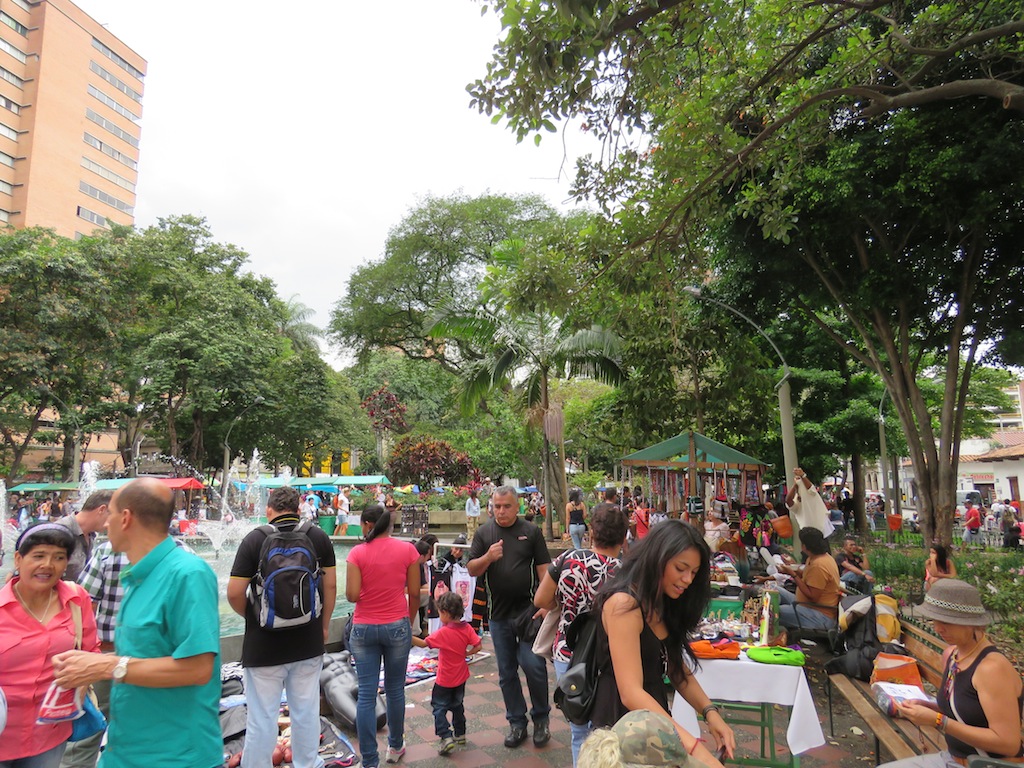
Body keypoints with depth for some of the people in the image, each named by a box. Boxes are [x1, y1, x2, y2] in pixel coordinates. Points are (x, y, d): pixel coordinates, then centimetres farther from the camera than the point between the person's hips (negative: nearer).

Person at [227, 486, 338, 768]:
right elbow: (330, 585, 1)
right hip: (308, 642, 3)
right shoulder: (319, 537, -2)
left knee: (262, 718, 10)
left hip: (264, 643, -3)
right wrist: (324, 626, 13)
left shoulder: (254, 539, -10)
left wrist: (251, 617, 8)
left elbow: (234, 594, -11)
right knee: (306, 711, 17)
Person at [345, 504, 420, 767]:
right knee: (395, 689, 16)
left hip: (364, 628, -1)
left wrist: (367, 589, 10)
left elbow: (351, 595, -12)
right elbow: (414, 593, -2)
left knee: (366, 694, 5)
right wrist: (410, 623, 12)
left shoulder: (357, 553, -8)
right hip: (397, 626, 1)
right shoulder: (407, 550, -5)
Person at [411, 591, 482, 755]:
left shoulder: (443, 632, -23)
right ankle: (460, 735, 32)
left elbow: (423, 643, -23)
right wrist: (466, 653, 5)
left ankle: (446, 737, -5)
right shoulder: (467, 628, -9)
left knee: (439, 707, 6)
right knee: (457, 705, 23)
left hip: (445, 680, -6)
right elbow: (478, 646, -10)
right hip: (461, 677, 6)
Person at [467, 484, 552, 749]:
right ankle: (516, 722, 27)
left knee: (533, 665, -7)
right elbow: (472, 570, 3)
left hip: (528, 609, -3)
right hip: (499, 613, 3)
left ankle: (541, 718, 17)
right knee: (507, 673, 11)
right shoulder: (484, 533, 5)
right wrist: (488, 557, -17)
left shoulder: (531, 531, 0)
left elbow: (543, 569, -1)